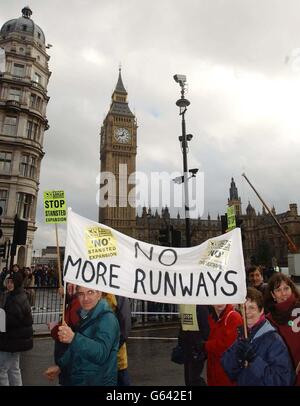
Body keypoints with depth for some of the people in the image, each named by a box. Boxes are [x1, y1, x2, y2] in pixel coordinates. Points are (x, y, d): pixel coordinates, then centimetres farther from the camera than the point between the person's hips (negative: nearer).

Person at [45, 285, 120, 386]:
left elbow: (101, 353, -37)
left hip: (98, 382, -7)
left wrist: (73, 338, -47)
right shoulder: (84, 315, 3)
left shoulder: (107, 318, -24)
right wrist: (60, 366, 10)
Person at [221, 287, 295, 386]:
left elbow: (283, 380, -26)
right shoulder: (241, 336, -7)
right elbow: (227, 369, -7)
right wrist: (235, 355, -25)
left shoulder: (274, 340, -21)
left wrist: (255, 360, -33)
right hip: (241, 383, 4)